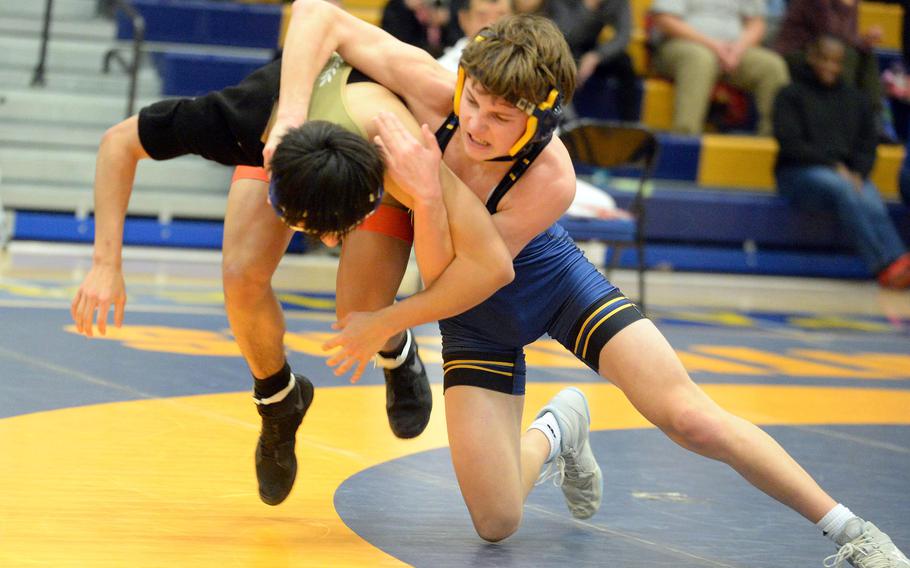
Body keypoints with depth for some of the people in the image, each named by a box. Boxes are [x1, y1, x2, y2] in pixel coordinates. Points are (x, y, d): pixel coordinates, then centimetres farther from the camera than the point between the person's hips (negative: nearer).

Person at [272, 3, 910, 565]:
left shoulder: (551, 181, -36)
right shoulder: (432, 90, -30)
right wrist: (291, 121, -37)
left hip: (559, 286, -2)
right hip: (479, 325, 3)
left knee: (692, 418, -15)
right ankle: (553, 433, 27)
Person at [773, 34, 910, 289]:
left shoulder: (857, 100, 21)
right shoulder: (791, 95, 9)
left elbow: (867, 148, 13)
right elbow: (790, 143, -3)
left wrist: (857, 173, -10)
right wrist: (833, 165, -14)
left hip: (849, 175, 3)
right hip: (799, 173, -3)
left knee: (872, 201, -32)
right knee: (842, 189, -36)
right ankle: (888, 264, -49)